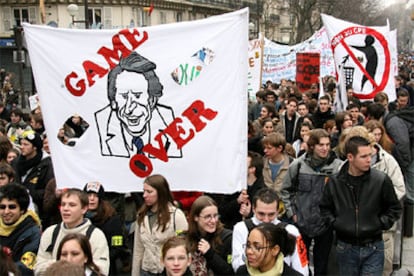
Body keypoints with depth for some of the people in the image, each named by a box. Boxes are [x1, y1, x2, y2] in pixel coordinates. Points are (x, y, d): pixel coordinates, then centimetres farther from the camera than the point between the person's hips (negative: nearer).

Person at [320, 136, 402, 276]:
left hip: (373, 249, -2)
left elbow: (394, 208, 3)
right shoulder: (334, 181, -5)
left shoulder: (381, 179, -9)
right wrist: (334, 222, -3)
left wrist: (380, 224, -7)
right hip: (345, 248, 2)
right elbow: (325, 208, 10)